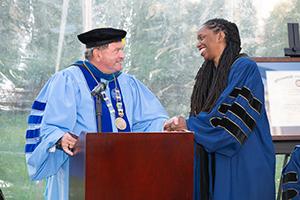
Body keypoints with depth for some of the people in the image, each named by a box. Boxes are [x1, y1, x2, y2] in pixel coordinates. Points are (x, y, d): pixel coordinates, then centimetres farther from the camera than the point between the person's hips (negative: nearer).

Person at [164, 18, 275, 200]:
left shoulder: (244, 67, -8)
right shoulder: (208, 73, 17)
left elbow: (235, 115, -17)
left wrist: (189, 125, -13)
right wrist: (180, 124, -5)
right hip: (212, 163, 7)